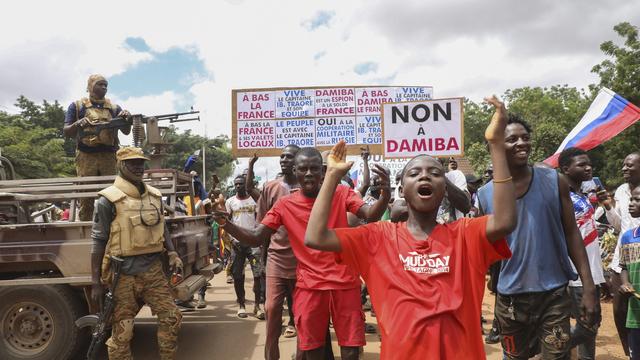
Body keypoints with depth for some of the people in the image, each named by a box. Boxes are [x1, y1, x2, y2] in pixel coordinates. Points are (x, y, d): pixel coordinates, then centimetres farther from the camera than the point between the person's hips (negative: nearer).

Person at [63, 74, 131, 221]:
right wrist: (77, 124, -17)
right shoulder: (77, 106, 11)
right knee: (86, 199, 0)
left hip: (110, 157, 2)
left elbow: (126, 131, 9)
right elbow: (66, 132, 5)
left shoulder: (114, 108, 16)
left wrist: (126, 118, -12)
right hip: (86, 158, -2)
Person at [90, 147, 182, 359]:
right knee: (121, 330, 5)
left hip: (153, 269, 5)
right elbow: (98, 242, -7)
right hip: (124, 273, -5)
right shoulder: (108, 200, -7)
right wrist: (96, 283, -8)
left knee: (171, 317, 5)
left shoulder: (155, 196, 9)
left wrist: (172, 254, 3)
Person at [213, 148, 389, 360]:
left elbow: (371, 215, -16)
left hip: (344, 283, 0)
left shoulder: (341, 194, -3)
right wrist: (225, 223, -17)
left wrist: (385, 194, -37)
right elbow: (255, 238, -1)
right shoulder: (284, 205, 0)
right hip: (309, 285, 1)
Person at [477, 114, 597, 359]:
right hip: (511, 296, 1)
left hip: (554, 293, -1)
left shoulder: (555, 182, -4)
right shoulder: (485, 195, -4)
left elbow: (571, 234, -1)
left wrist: (588, 286, -5)